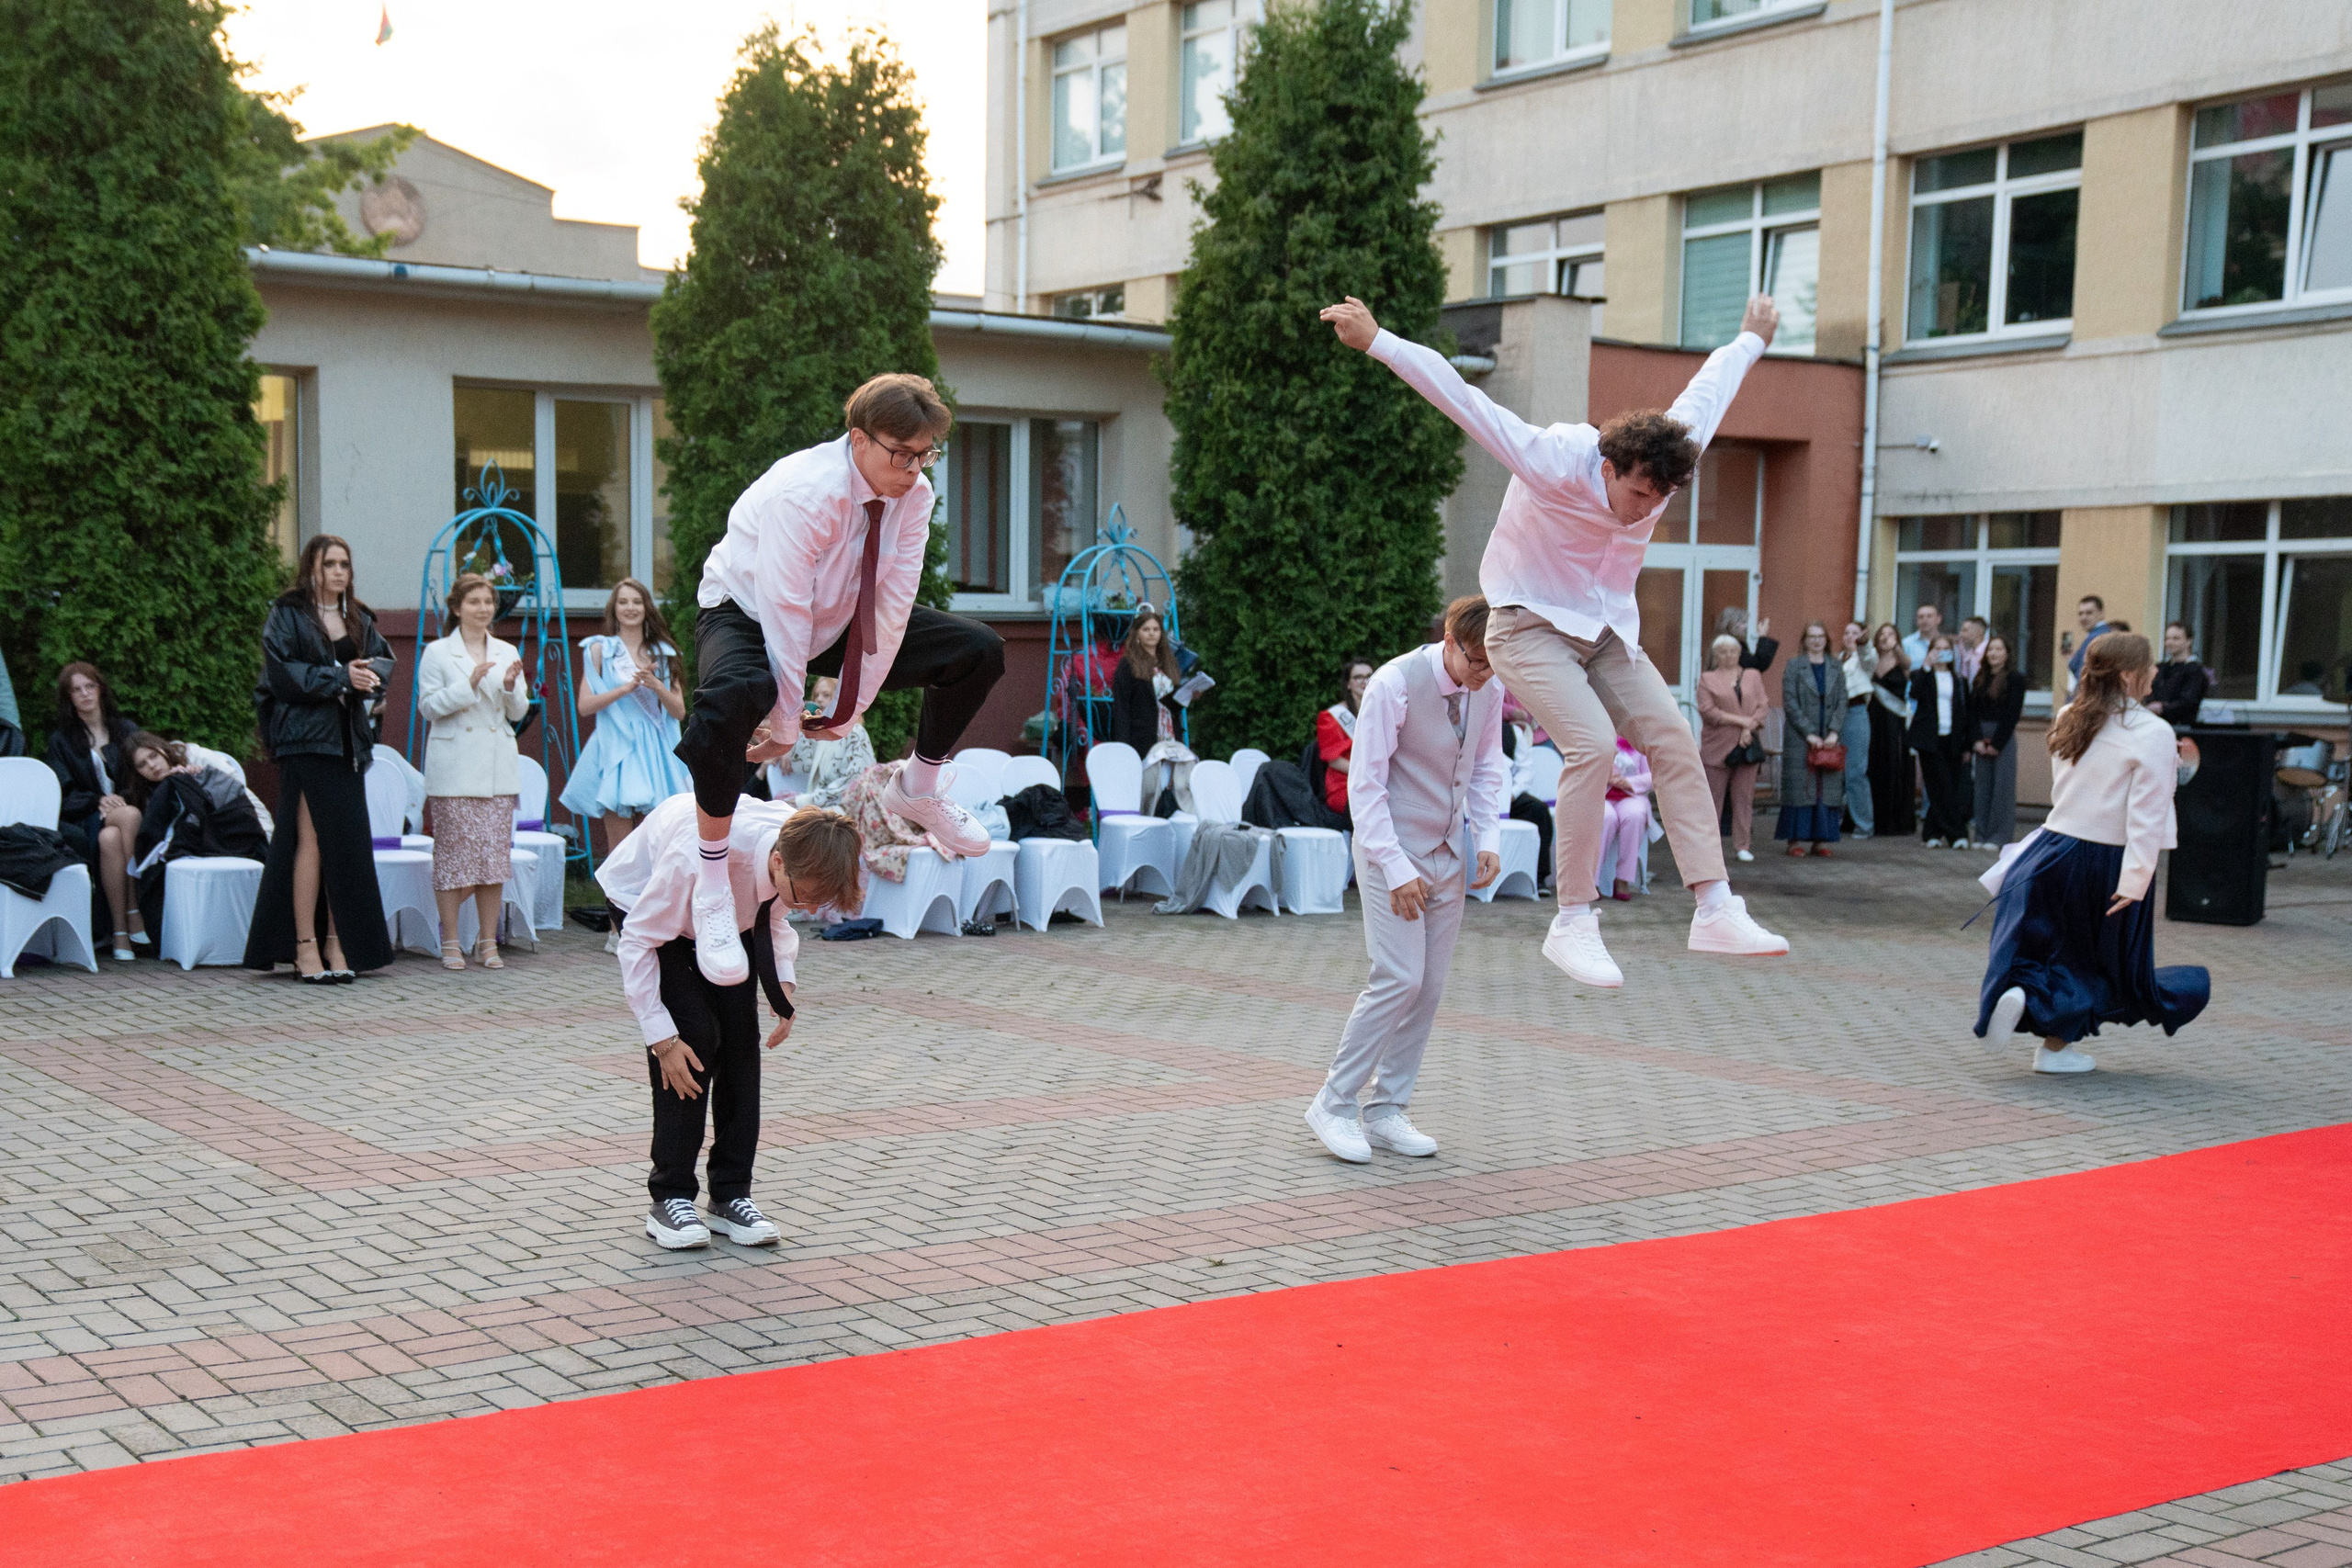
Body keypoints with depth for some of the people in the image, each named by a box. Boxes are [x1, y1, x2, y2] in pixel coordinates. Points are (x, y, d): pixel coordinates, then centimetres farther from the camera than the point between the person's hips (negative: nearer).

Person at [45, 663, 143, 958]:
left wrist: (122, 802, -8)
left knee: (111, 838, -37)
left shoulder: (126, 730, 17)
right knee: (132, 817, -36)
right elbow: (63, 795, 4)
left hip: (125, 810, 1)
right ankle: (133, 914, -35)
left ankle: (121, 931, -37)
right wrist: (98, 801, -13)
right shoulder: (61, 739, 13)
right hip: (84, 821, -1)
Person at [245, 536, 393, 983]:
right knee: (310, 840, -8)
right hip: (305, 739, -5)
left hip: (349, 740, 6)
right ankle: (305, 946, -6)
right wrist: (340, 678, -15)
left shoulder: (359, 618, 18)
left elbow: (383, 658, 10)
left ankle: (338, 942, 7)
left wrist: (369, 671, -12)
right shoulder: (287, 615, 0)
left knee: (348, 842, 2)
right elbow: (282, 672, -10)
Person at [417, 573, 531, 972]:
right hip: (454, 769, -3)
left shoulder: (507, 653, 14)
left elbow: (518, 713, 13)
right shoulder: (437, 653, 3)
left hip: (498, 769, 4)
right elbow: (428, 706, -5)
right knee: (453, 852, -4)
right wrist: (469, 685, -15)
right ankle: (450, 943, 4)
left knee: (496, 853, 2)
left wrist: (512, 687, -7)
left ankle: (488, 942, 9)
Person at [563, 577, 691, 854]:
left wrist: (656, 686, -10)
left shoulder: (662, 652, 14)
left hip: (656, 750, 3)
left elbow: (680, 711, 8)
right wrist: (627, 687, -13)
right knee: (619, 849, -5)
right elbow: (584, 706, -3)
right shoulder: (600, 649, 6)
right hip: (617, 749, -3)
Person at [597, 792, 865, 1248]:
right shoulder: (699, 857, -44)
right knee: (695, 1032, -18)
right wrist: (661, 1037, -31)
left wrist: (782, 980, -17)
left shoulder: (801, 858, -27)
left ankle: (731, 1196, 1)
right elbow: (639, 942, -30)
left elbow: (774, 914, -2)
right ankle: (670, 1198, -8)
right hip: (642, 898, -5)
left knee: (740, 1033, -7)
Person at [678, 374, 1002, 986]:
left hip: (841, 620, 7)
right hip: (748, 613, -7)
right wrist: (784, 724, -26)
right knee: (737, 694, -43)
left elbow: (892, 603, -12)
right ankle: (711, 890, -30)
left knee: (979, 651, -3)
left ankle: (917, 790, 22)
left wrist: (850, 707, -12)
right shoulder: (803, 493, -34)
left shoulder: (913, 494, -15)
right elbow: (785, 616, -31)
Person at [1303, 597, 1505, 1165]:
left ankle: (1384, 1110, 15)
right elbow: (1365, 784, -16)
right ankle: (1334, 1103, -1)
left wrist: (1489, 839, 0)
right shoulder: (1394, 685, -18)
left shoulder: (1489, 689, -1)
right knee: (1400, 978, -13)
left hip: (1446, 854, 6)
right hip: (1391, 847, -6)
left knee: (1430, 985, 5)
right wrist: (1396, 869, -20)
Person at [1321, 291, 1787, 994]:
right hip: (1531, 625, -6)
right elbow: (1464, 401, -29)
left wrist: (1750, 339, 27)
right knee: (1593, 744, -25)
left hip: (1607, 629, 6)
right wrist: (1378, 342, -32)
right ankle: (1572, 923, -16)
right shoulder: (1554, 465, -27)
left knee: (1673, 740, -9)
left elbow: (1706, 389, 9)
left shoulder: (1666, 461, -11)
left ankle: (1714, 910, -7)